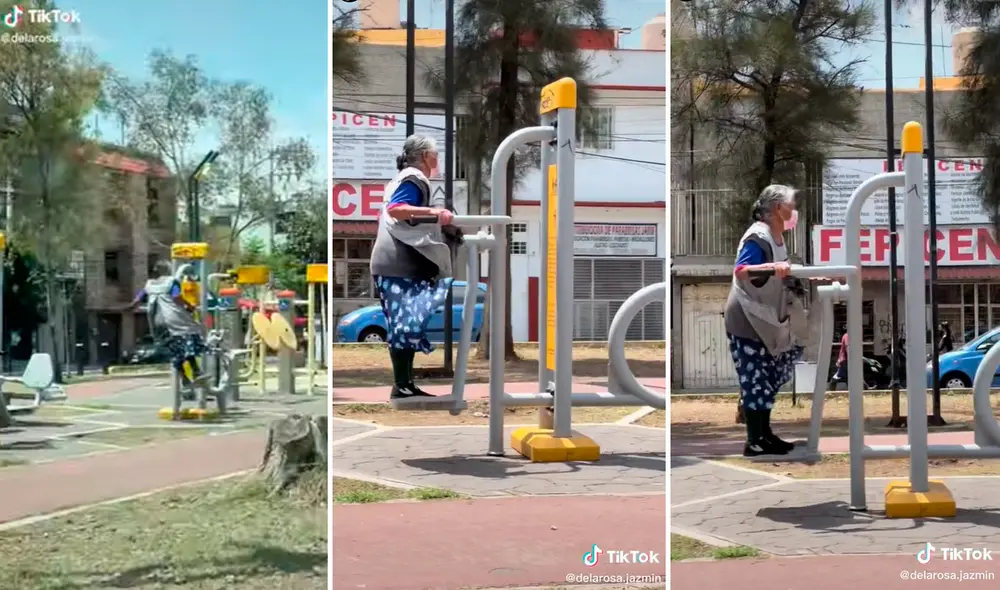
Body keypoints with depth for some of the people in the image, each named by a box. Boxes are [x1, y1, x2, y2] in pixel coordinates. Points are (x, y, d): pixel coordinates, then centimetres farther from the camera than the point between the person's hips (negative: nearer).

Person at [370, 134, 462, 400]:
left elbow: (387, 214, 27)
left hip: (401, 264, 11)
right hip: (400, 265, -11)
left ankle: (406, 384, 11)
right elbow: (394, 209, -24)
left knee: (405, 323, 10)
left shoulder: (404, 179, 22)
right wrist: (433, 212, -33)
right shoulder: (414, 179, -9)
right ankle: (401, 386, -12)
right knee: (407, 322, -12)